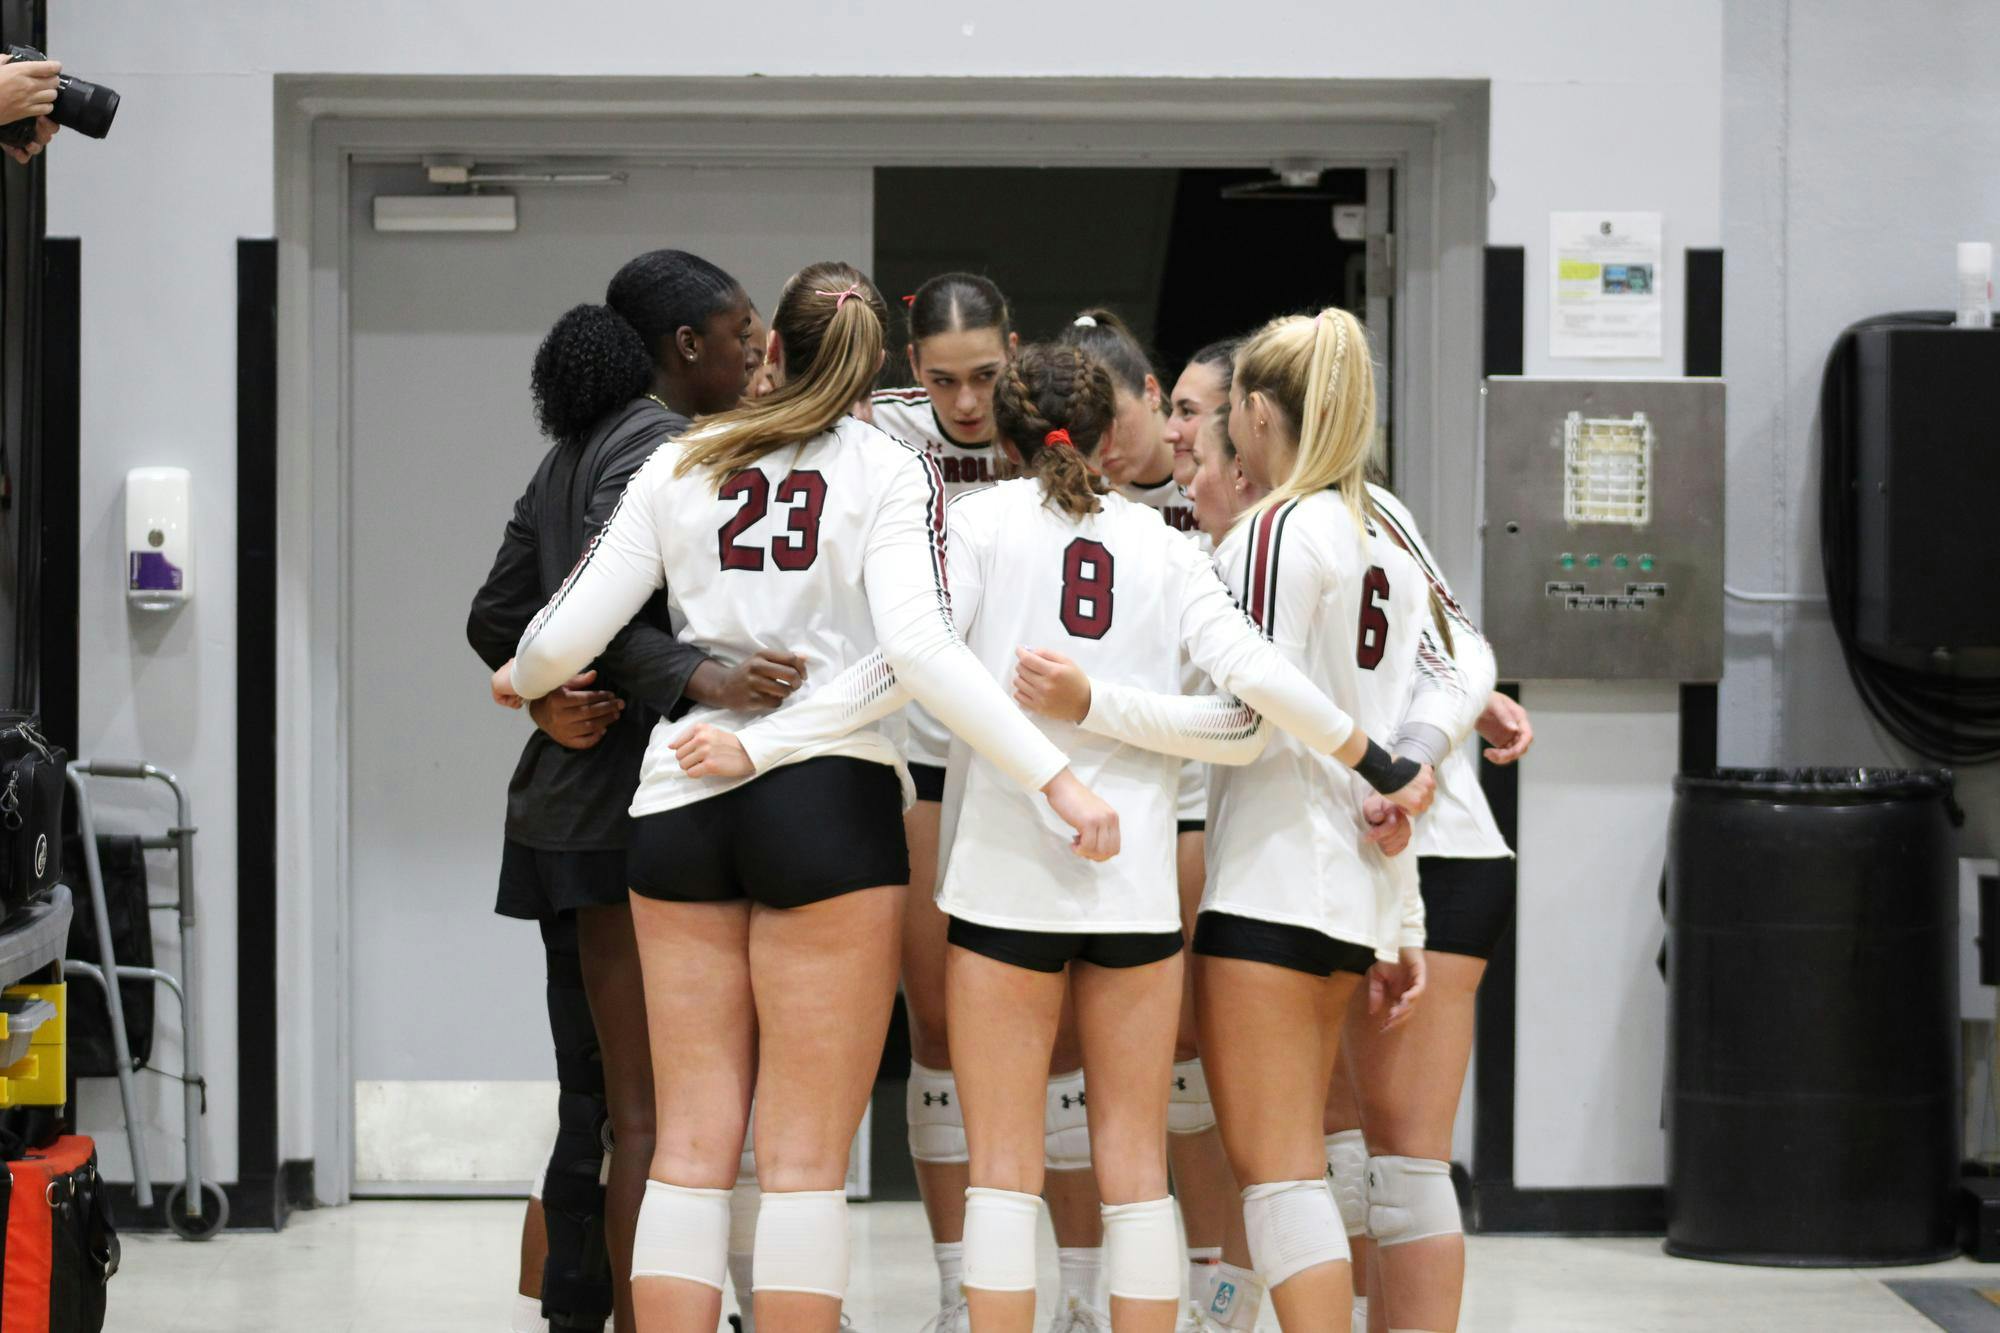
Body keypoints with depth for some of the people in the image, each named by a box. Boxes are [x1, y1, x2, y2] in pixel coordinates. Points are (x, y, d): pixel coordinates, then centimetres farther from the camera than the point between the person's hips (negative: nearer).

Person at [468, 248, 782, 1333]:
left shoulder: (572, 453, 18)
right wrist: (702, 678, -35)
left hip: (563, 805, 10)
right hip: (631, 806, -10)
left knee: (594, 1096, 14)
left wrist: (550, 698, 6)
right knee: (652, 1110, -8)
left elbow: (497, 619, 17)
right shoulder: (661, 445, -12)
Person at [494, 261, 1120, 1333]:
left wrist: (517, 681, 30)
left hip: (680, 799, 3)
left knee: (690, 1146, 7)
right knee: (806, 1156, 0)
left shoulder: (681, 465, 10)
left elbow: (570, 631, 7)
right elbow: (917, 644, -16)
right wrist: (1055, 775, -17)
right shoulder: (890, 470, 0)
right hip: (828, 800, -3)